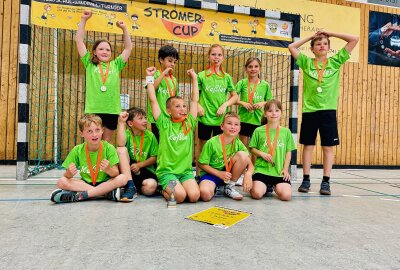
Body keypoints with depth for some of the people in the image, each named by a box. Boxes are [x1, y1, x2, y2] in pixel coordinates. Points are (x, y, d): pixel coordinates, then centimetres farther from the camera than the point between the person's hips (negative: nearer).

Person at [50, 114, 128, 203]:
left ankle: (79, 196, -26)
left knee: (123, 178, -30)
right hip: (85, 183, 2)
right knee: (61, 182, -22)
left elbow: (116, 173, -13)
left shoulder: (109, 148, -11)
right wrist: (69, 173, -26)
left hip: (105, 182, -2)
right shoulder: (77, 150, -4)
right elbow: (67, 175, -1)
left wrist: (108, 170, -36)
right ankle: (107, 192, -25)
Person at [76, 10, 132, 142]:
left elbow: (128, 48, 14)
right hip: (93, 110, -1)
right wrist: (83, 20, 2)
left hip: (112, 110, 2)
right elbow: (79, 41, 5)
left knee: (106, 141, 13)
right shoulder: (89, 64, 7)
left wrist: (124, 29, 9)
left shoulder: (115, 65, 11)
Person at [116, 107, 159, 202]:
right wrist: (121, 122, -27)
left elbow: (154, 158, 2)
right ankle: (130, 186, -27)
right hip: (127, 169, 0)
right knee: (121, 149, -27)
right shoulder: (127, 133, -4)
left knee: (150, 187, -32)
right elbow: (120, 144, -28)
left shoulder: (150, 136, 1)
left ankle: (137, 187, 6)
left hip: (145, 169, 0)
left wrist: (139, 165, -12)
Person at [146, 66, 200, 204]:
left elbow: (194, 100, 10)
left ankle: (177, 187, 12)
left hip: (186, 170, 3)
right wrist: (149, 77, -1)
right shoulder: (164, 124, -1)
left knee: (194, 196, -19)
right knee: (180, 196, -24)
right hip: (166, 170, -3)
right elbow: (153, 100, -4)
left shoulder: (189, 123, 7)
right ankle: (165, 190, 9)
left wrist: (194, 79, 12)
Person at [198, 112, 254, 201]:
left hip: (228, 173, 4)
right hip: (211, 173, -4)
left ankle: (229, 187, -5)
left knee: (242, 155, -21)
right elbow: (202, 164, -10)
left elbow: (250, 164, -8)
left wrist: (248, 174, -31)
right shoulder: (211, 143, -17)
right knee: (205, 194, -36)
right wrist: (219, 173, -19)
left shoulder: (238, 143, -7)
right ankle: (213, 187, 4)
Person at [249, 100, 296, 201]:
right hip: (261, 169, -1)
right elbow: (252, 148, 9)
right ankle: (265, 186, 16)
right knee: (257, 194, -21)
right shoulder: (258, 131, 3)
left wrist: (285, 168, 0)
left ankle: (275, 186, 18)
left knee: (286, 195, -17)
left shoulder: (286, 131, 8)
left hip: (279, 171, 2)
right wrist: (262, 154, -11)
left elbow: (288, 152, 10)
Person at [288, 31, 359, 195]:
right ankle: (306, 179, 13)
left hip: (328, 110, 0)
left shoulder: (335, 62, 8)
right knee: (308, 145, 5)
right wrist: (310, 37, 13)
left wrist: (331, 33, 10)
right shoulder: (306, 63, 8)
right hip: (309, 110, 0)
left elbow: (354, 40, 9)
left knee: (328, 147, 2)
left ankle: (326, 181, 10)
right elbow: (292, 47, 10)